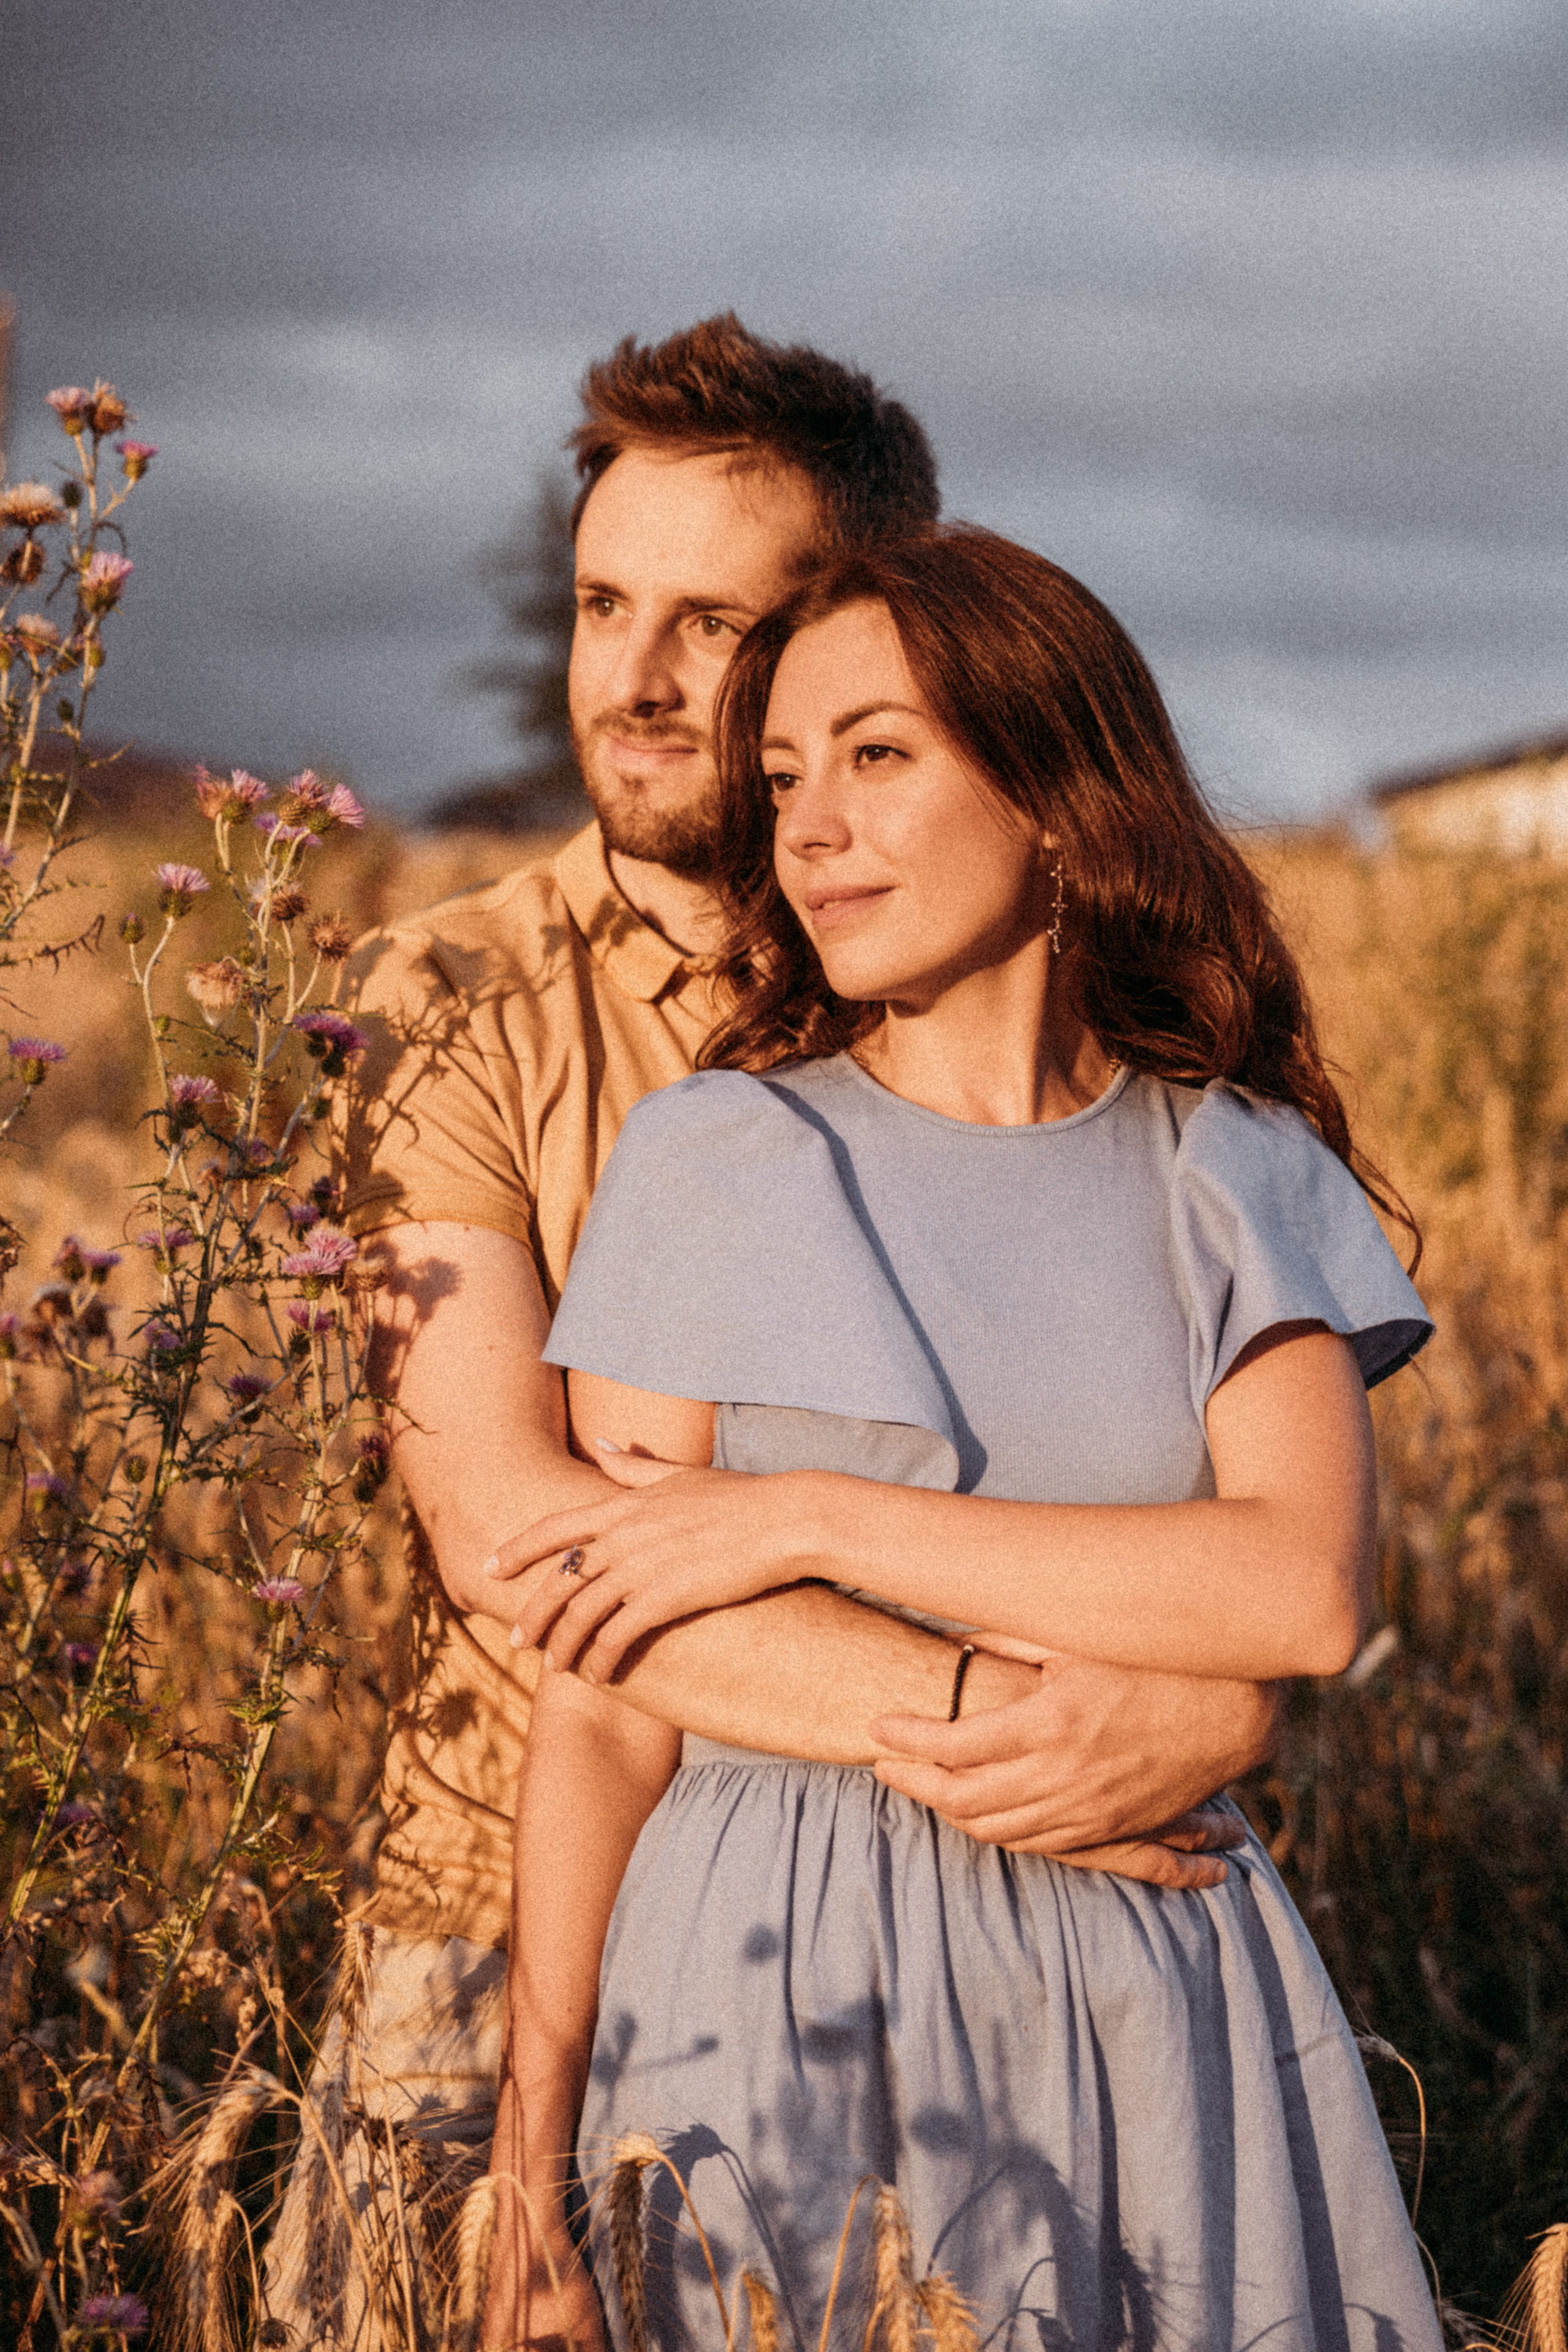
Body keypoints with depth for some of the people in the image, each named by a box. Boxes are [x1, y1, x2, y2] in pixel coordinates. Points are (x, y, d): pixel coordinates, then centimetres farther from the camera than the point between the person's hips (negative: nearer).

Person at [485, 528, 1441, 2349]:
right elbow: (604, 1703, -2)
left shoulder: (1236, 1179, 4)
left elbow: (1306, 1593, -14)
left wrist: (805, 1521, -16)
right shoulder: (715, 1162, -1)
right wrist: (534, 2148, -5)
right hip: (785, 1987, -2)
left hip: (1150, 2003, 2)